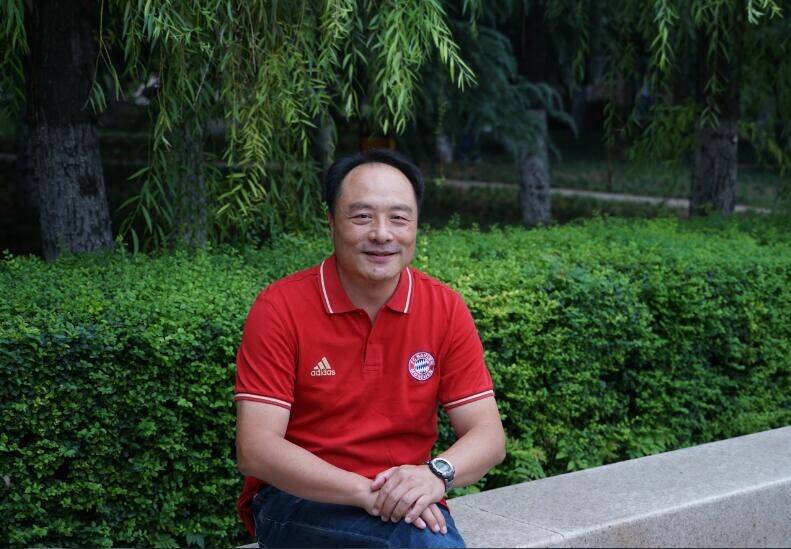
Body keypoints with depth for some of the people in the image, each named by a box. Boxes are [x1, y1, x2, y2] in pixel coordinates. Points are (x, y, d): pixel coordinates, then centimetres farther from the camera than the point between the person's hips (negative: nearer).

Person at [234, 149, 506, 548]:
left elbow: (488, 435, -1)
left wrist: (437, 474, -23)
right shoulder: (280, 307, -9)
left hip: (405, 499, 5)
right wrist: (366, 491, -26)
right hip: (294, 501, -5)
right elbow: (255, 449, -15)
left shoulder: (445, 309, 1)